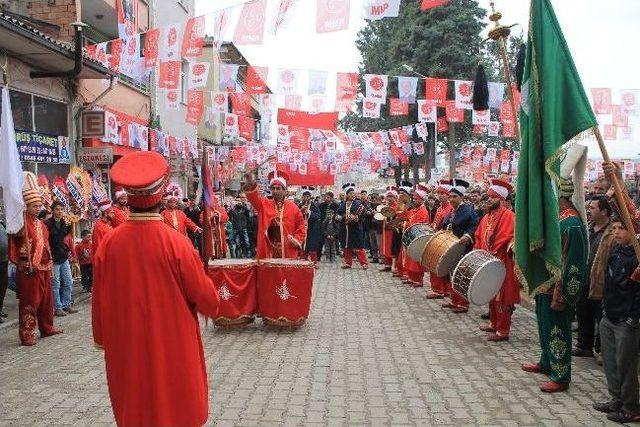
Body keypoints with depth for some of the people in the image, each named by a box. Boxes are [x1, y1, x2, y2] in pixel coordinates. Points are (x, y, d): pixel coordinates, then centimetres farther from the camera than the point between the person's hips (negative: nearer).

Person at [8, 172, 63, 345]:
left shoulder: (40, 223, 16)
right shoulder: (22, 221, -9)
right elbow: (20, 233, -29)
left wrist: (50, 263, 22)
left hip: (44, 267, 9)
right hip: (29, 269, -8)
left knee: (46, 299, 16)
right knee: (29, 301, -3)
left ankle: (47, 328, 29)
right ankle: (27, 334, 4)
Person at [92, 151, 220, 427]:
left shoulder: (108, 244, -10)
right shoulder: (177, 243, -20)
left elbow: (99, 301, 2)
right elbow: (206, 299, -12)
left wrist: (102, 338, 17)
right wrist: (212, 305, 11)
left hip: (126, 350, 3)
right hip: (173, 350, -3)